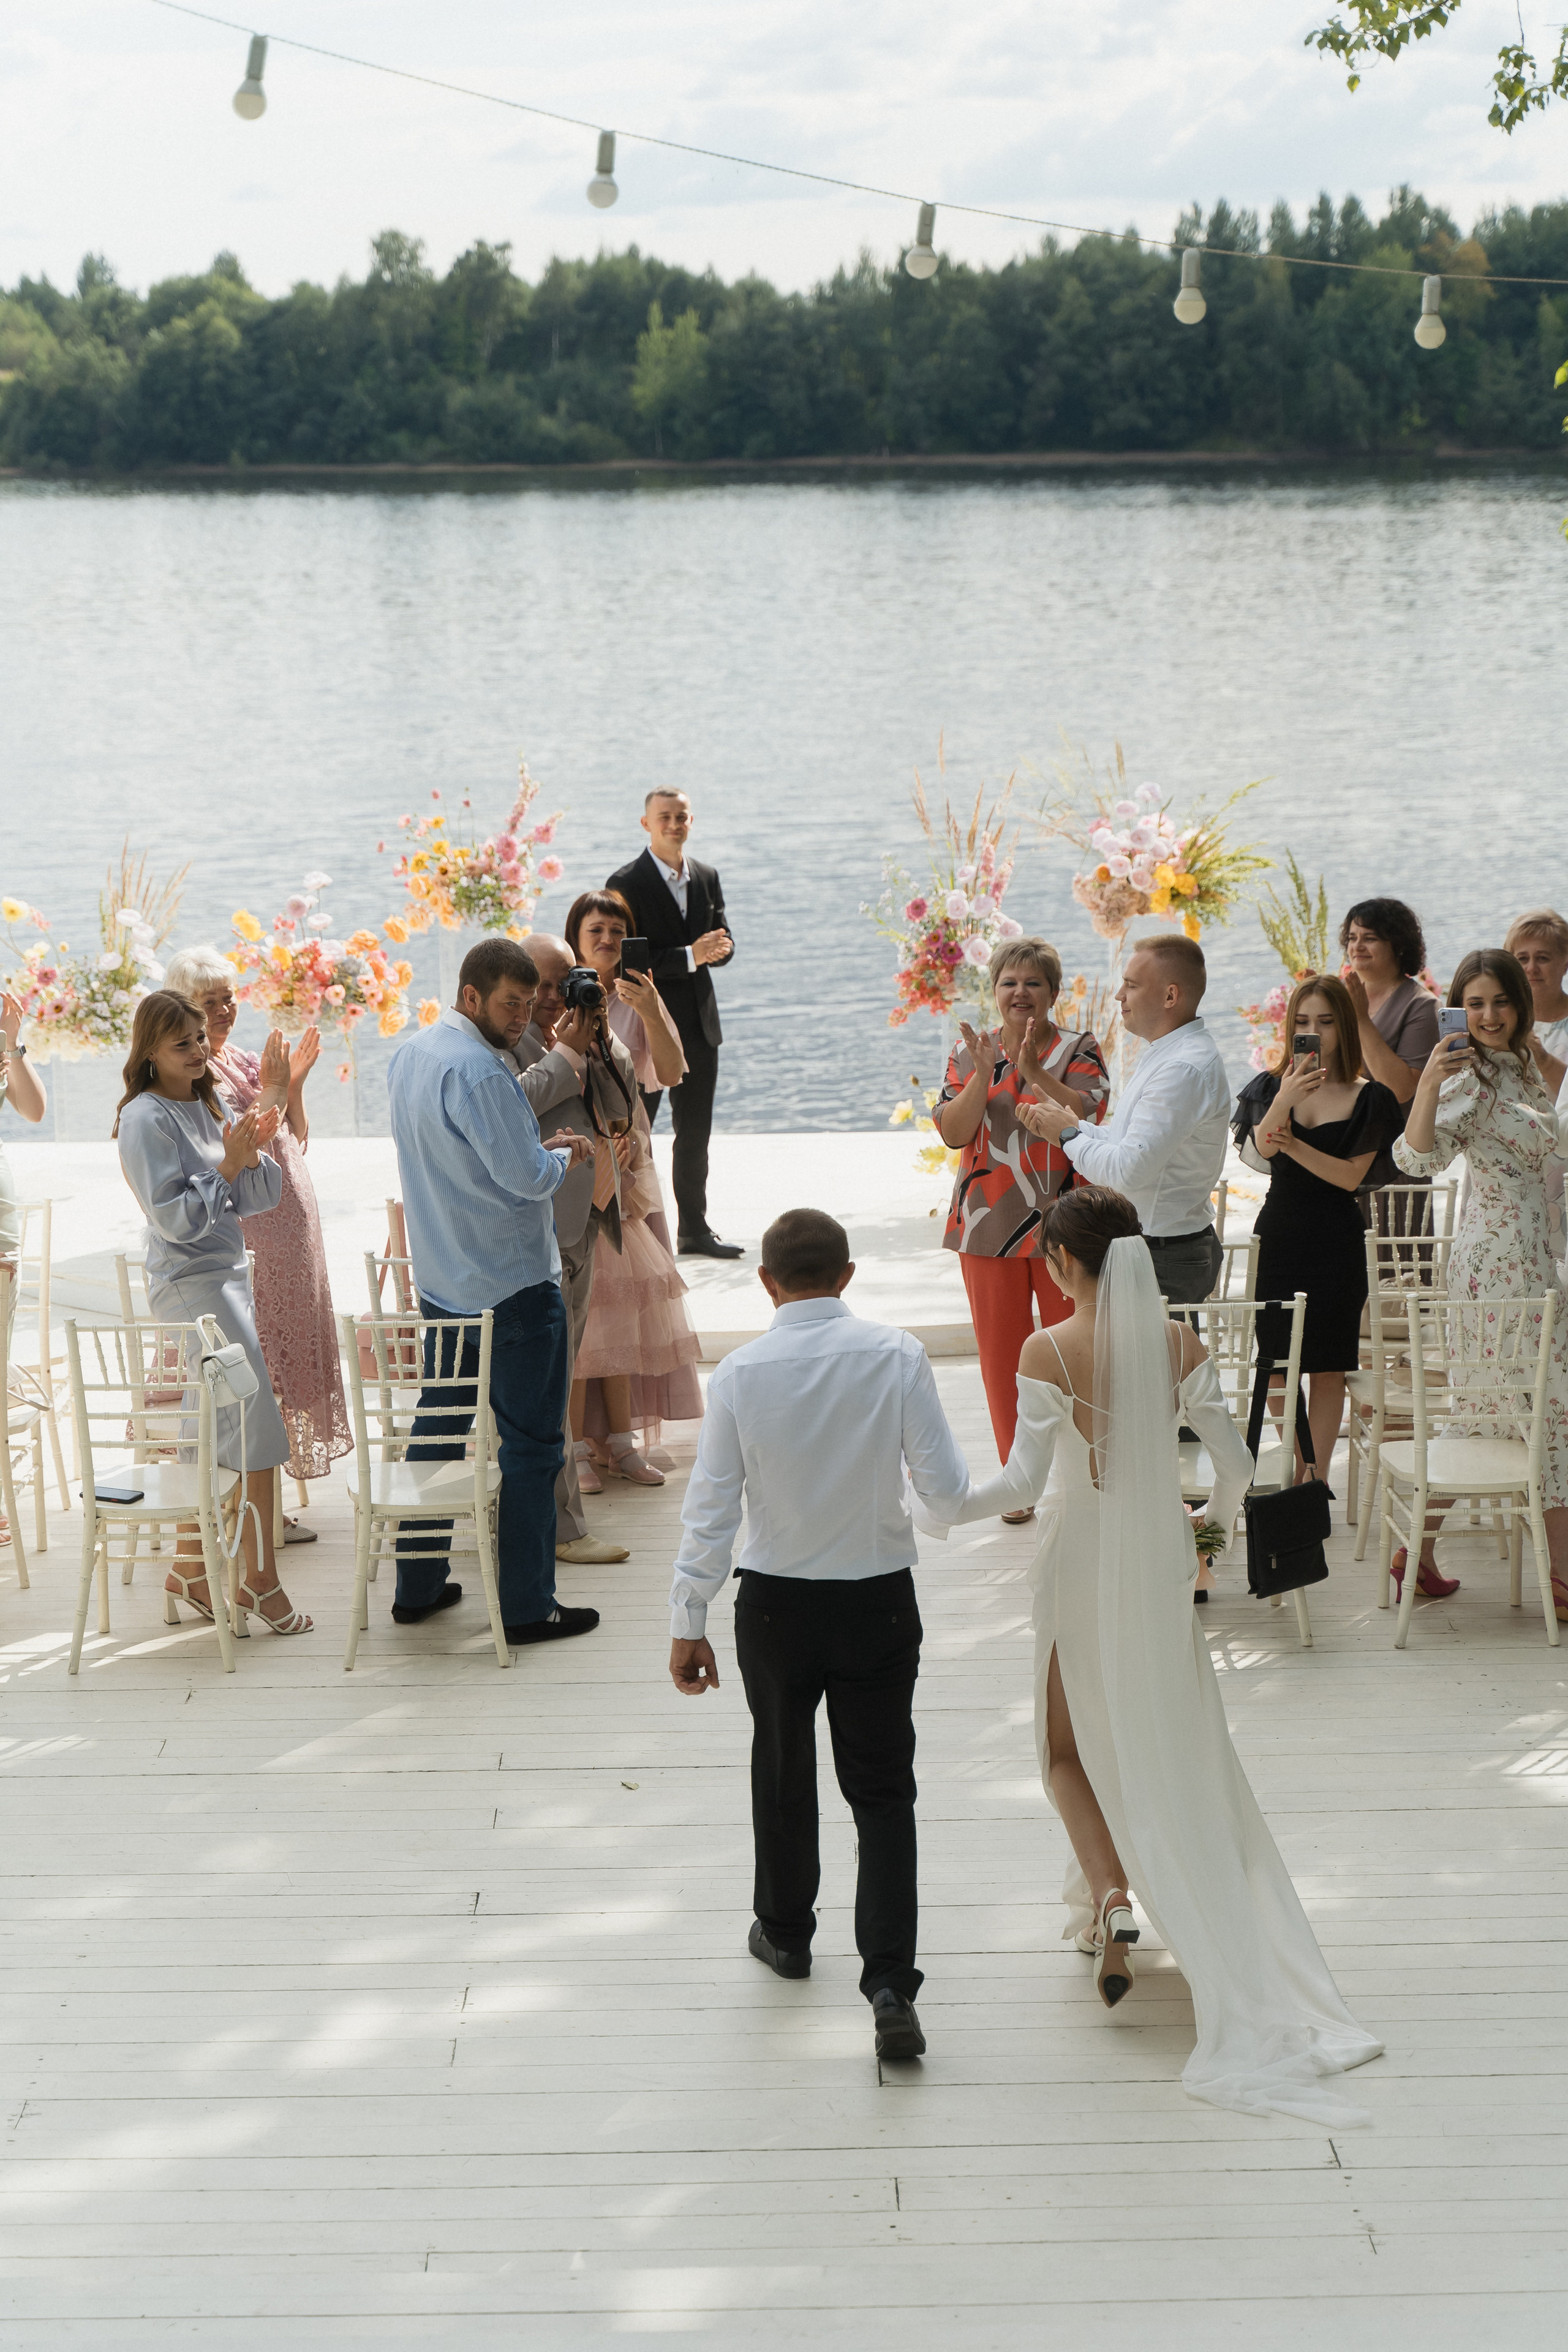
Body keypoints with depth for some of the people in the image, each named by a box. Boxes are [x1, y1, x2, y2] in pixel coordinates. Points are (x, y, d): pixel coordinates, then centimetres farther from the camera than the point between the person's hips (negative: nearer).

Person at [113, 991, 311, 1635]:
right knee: (257, 1423, -10)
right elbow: (174, 1217, -18)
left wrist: (255, 1151, -8)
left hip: (226, 1276, 8)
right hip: (189, 1285, -8)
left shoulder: (204, 1108, 12)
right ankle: (260, 1582, -4)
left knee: (210, 1434, 11)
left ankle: (189, 1573, 20)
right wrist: (229, 1166, -19)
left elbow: (255, 1198, 10)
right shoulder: (146, 1119, -12)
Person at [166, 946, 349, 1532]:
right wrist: (274, 1090, -16)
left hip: (287, 1236, 9)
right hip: (243, 1237, -9)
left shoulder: (242, 1060, 14)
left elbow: (296, 1144, 16)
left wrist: (294, 1086, 3)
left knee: (274, 1360, 11)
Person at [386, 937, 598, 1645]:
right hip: (512, 1287, -9)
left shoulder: (409, 1055, 8)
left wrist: (536, 1149, 12)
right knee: (529, 1447, 0)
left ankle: (417, 1586, 24)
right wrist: (565, 1156, -3)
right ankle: (527, 1607, 5)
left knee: (437, 1430, 17)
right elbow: (526, 1177, -22)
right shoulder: (479, 1070, -22)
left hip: (441, 1284, 9)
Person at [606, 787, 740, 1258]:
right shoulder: (626, 883, -10)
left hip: (699, 1024, 6)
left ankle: (694, 1230, 24)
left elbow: (723, 941, 12)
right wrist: (690, 956, -23)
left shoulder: (707, 877, 10)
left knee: (695, 1134, 14)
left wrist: (719, 946, -13)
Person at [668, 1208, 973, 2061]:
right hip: (880, 1600, 0)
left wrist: (689, 1622, 0)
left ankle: (785, 1932, 41)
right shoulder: (897, 1357, -13)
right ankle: (891, 1982, -5)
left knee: (782, 1771, 21)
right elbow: (948, 1489, -11)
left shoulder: (740, 1373, -12)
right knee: (882, 1789, 6)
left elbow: (711, 1509, -9)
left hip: (775, 1604, 1)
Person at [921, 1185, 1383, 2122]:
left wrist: (948, 1510, -4)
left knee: (1072, 1744, 12)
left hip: (1082, 1559, -3)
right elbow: (1235, 1462, -3)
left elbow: (1026, 1475, -19)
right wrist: (1219, 1513, 18)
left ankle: (1113, 1902, -7)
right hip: (1162, 1553, 3)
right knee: (1170, 1738, 20)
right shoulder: (1180, 1342, -6)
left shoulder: (1049, 1350, -17)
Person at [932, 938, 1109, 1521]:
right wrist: (982, 1075, -18)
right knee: (1001, 1356, 6)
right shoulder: (969, 1052, 7)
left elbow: (1087, 1116, -18)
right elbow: (953, 1132, -4)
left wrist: (1033, 1071, -28)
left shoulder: (1078, 1051, 0)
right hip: (988, 1228, 2)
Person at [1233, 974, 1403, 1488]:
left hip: (1336, 1243, -2)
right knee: (1279, 1364, 6)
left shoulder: (1368, 1098, -2)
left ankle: (1316, 1478, 8)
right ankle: (1294, 1475, 19)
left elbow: (1351, 1176, -10)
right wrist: (1285, 1101, -36)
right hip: (1278, 1234, 2)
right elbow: (1262, 1147, -17)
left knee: (1326, 1368, 1)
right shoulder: (1271, 1086, 2)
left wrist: (1292, 1144, -20)